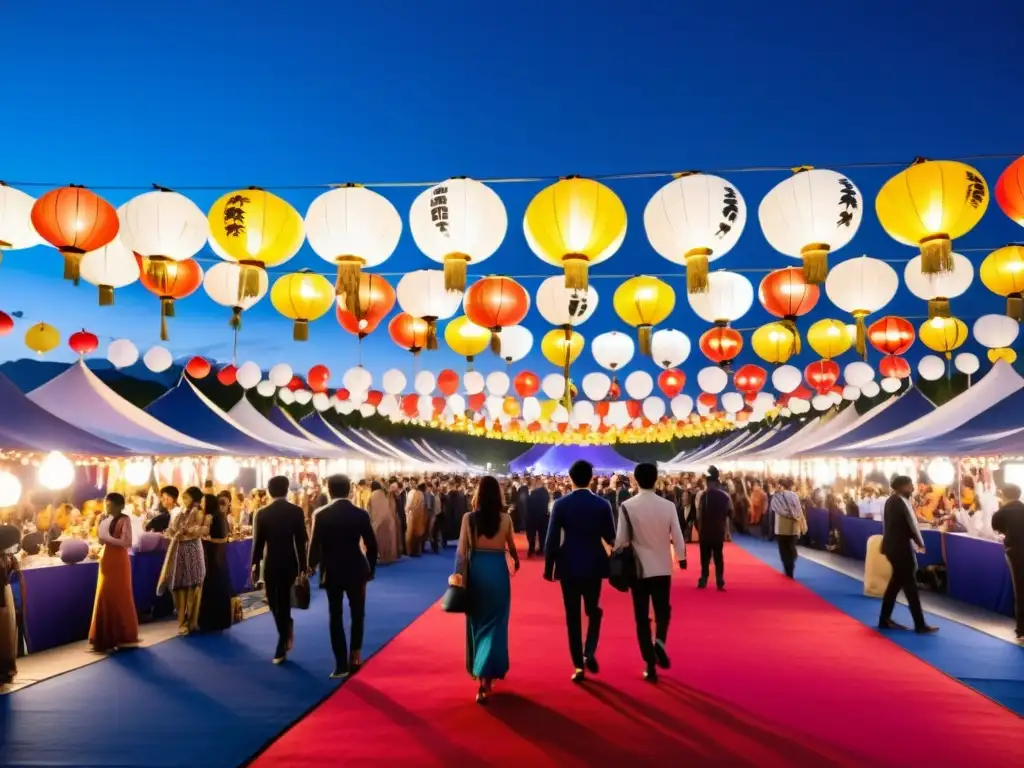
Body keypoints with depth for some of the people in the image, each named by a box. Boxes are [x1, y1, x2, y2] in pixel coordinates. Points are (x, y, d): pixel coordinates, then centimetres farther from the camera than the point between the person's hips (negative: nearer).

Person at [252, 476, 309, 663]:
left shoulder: (262, 513, -7)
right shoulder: (296, 511, -6)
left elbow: (258, 542, -5)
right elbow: (301, 541, -6)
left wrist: (255, 567, 6)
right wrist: (302, 567, 0)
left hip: (271, 564, -1)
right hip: (290, 564, 1)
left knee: (275, 603, 12)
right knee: (283, 600, 16)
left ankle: (284, 641, 15)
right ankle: (281, 647, 18)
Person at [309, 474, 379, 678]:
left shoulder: (321, 514, -10)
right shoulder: (361, 514, -7)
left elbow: (315, 545, -8)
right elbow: (372, 545, -4)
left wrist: (312, 565, 10)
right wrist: (371, 569, 9)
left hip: (332, 571, -1)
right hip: (356, 570, 1)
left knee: (336, 616, 8)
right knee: (357, 613, 17)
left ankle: (342, 664, 8)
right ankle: (356, 656, 19)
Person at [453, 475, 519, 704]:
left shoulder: (469, 518, -7)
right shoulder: (505, 518, -5)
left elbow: (462, 550, -6)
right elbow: (511, 545, 10)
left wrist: (458, 574, 3)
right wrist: (516, 560, 31)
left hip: (476, 570, 1)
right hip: (498, 570, -1)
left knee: (477, 622, 19)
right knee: (495, 623, 8)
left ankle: (478, 669, 34)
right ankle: (487, 675, -1)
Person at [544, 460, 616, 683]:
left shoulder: (561, 504, -8)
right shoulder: (602, 504, -6)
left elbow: (552, 539, -8)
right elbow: (611, 538, 0)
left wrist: (548, 567, 2)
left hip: (569, 566, -1)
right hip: (593, 565, 1)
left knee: (572, 615, 8)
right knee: (593, 610, 19)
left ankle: (579, 666, 10)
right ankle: (589, 652, 2)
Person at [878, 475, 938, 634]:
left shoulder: (891, 501, 11)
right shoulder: (901, 502, -17)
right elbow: (912, 525, -14)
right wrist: (920, 543, 2)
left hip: (893, 546, 9)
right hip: (901, 548, -9)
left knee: (896, 582, 15)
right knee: (910, 585, -3)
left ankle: (885, 619, 20)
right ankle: (920, 625, 3)